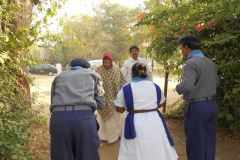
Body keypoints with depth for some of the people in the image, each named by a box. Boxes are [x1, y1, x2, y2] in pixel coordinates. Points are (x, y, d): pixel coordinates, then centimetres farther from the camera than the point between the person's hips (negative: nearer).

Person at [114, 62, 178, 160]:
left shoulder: (125, 88, -6)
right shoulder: (155, 86, 4)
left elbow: (120, 109, -1)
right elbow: (160, 104, 15)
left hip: (135, 124, -3)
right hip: (154, 121, 3)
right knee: (158, 151, 16)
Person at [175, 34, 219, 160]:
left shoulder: (191, 63, -16)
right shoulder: (211, 63, 9)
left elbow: (187, 86, -26)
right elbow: (216, 83, 19)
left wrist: (178, 88, -6)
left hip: (197, 107, -8)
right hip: (212, 105, 8)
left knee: (196, 143, 5)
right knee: (209, 142, 16)